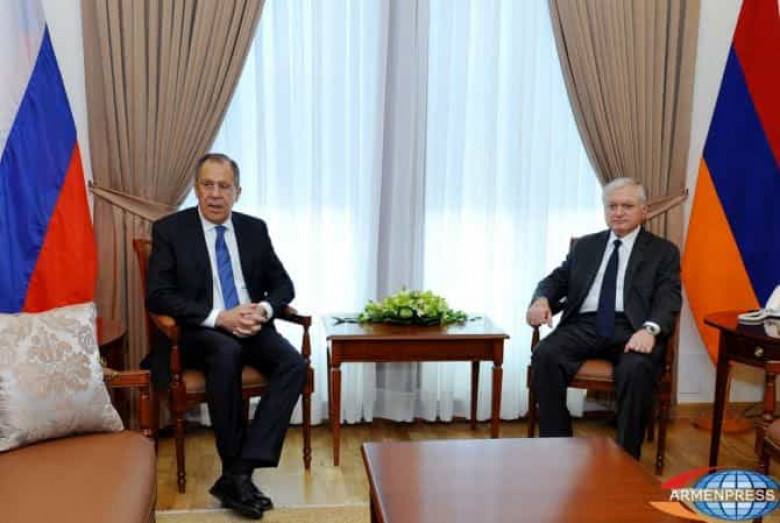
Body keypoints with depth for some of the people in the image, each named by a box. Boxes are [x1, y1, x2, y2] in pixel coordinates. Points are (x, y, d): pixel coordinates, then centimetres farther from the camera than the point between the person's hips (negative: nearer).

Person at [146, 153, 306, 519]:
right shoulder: (170, 230, -1)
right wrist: (218, 318, -21)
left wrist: (263, 309, -12)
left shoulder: (255, 229, 10)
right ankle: (235, 470, -22)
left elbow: (283, 284, 12)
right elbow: (158, 296, -9)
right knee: (227, 352, -37)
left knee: (294, 364, -26)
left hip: (251, 326, 4)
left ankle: (238, 474, -26)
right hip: (200, 332, -3)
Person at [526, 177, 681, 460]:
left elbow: (668, 298, -1)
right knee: (544, 356, -27)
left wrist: (649, 329, -24)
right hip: (584, 325, 3)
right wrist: (541, 299, -8)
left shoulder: (663, 251, 12)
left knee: (636, 369, -36)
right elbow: (556, 280, 18)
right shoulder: (584, 246, 23)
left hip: (631, 329, -2)